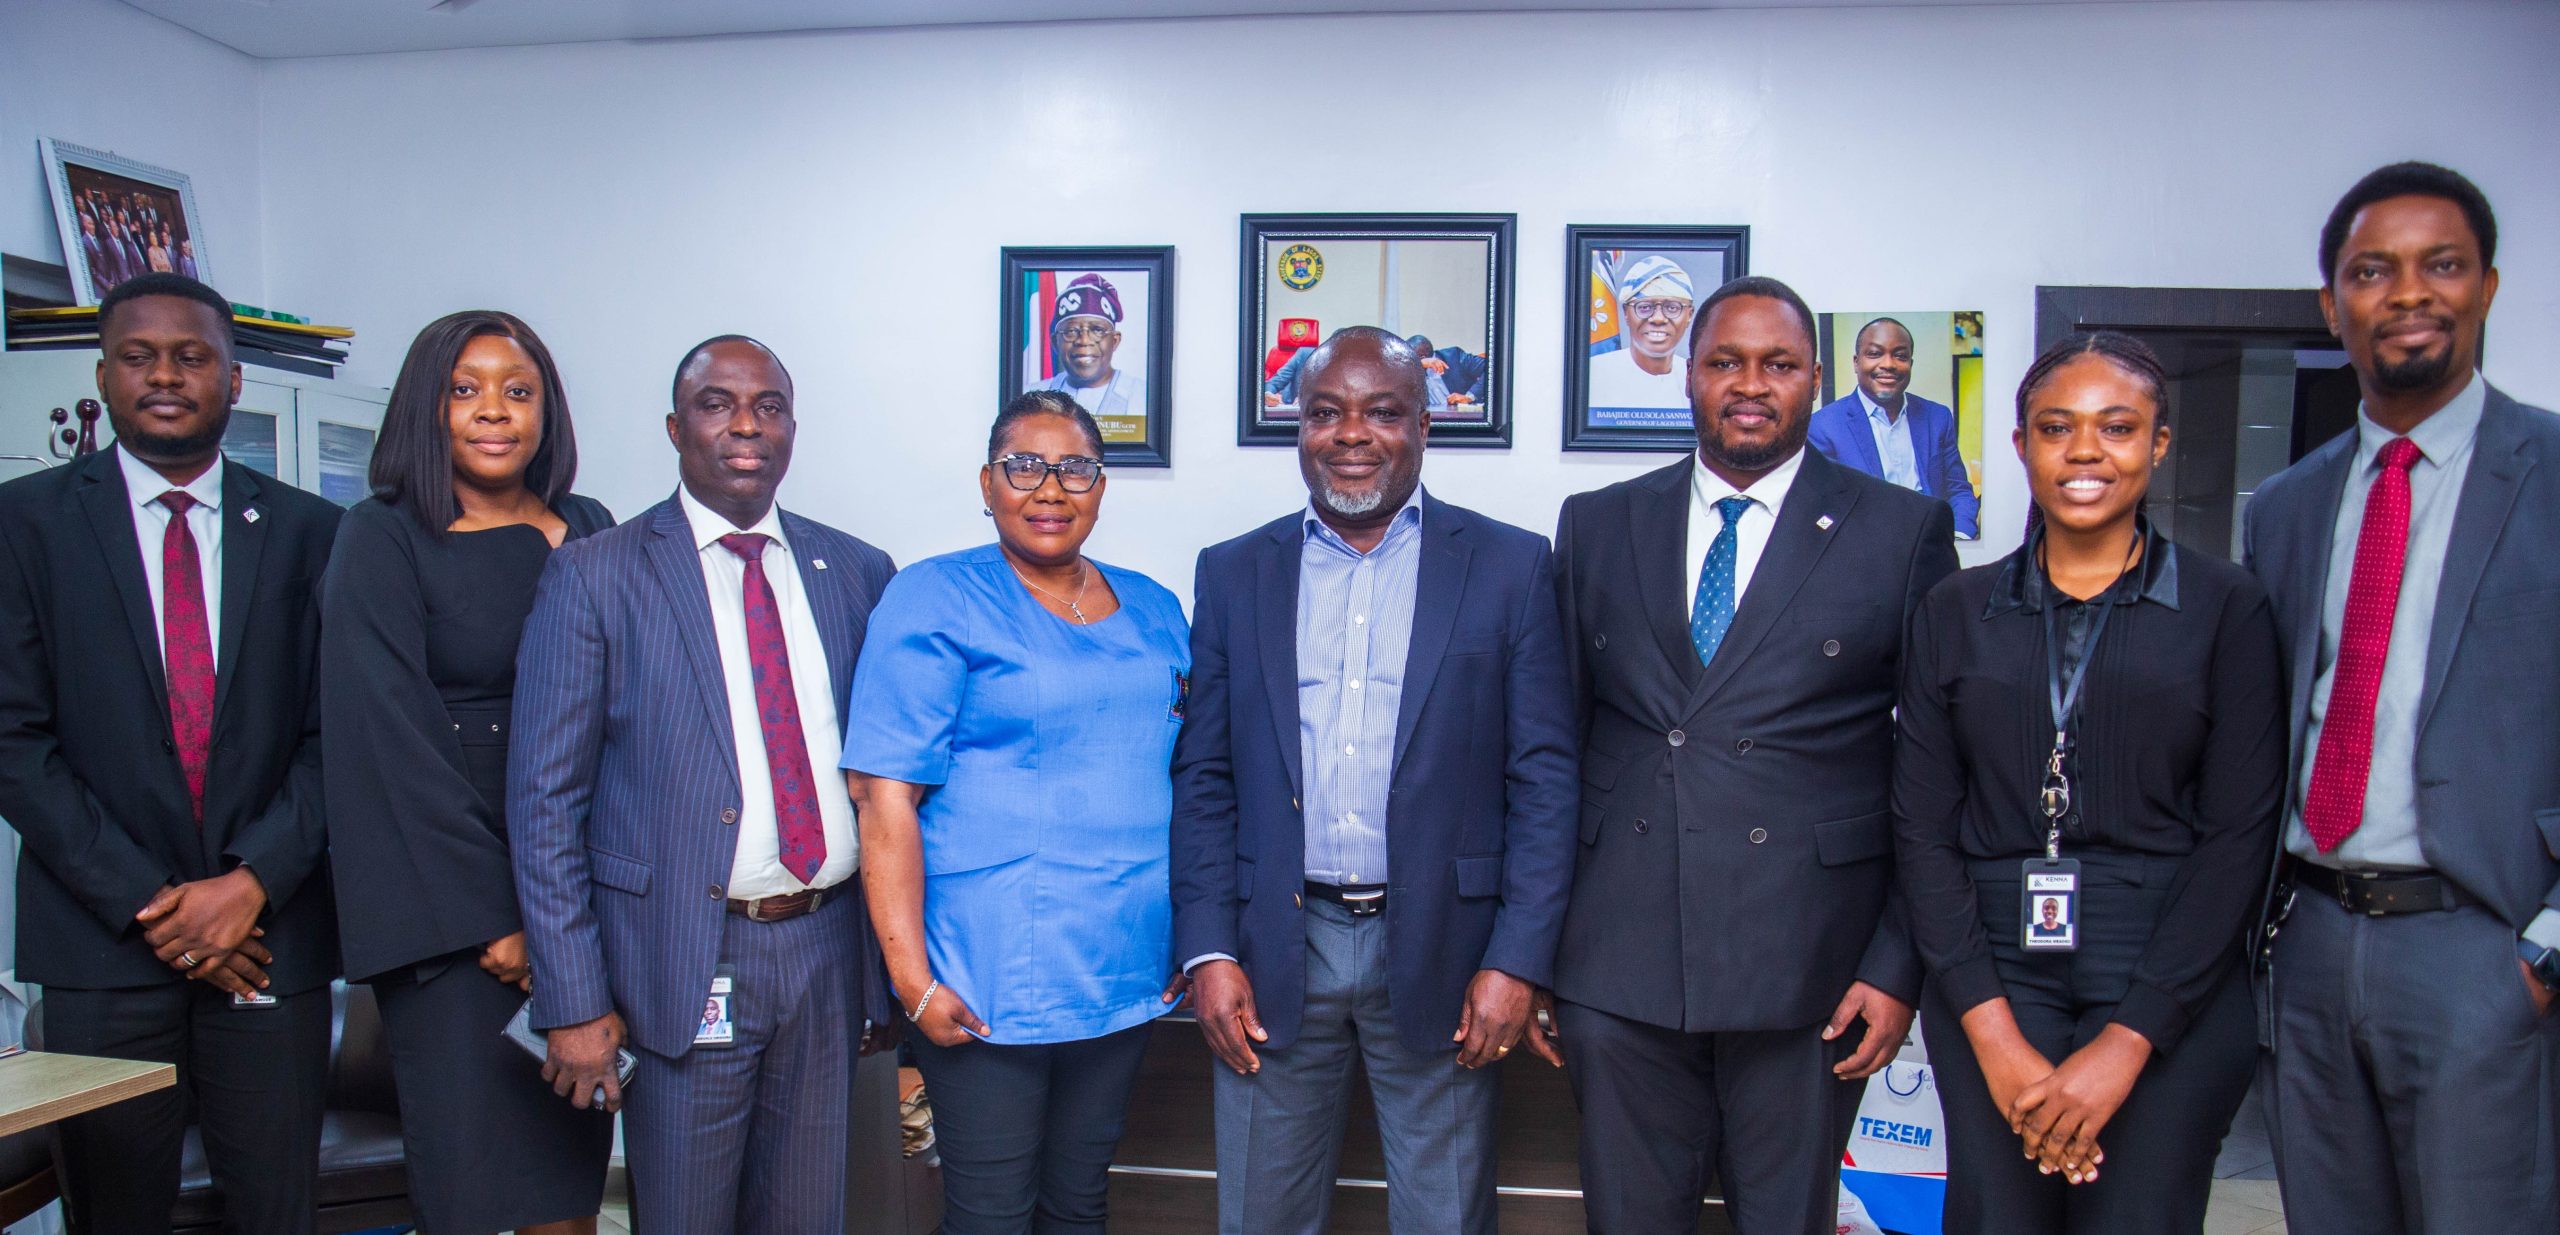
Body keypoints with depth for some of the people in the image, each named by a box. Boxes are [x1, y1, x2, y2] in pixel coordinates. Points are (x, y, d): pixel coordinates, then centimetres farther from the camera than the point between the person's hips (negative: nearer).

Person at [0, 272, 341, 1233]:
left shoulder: (306, 531, 6)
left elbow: (334, 734, 3)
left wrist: (252, 881, -10)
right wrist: (147, 902, -9)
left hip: (271, 939, 1)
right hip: (103, 947, 0)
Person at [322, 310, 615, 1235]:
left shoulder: (590, 532, 10)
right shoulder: (384, 538, -2)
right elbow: (388, 736, -8)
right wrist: (491, 913, -12)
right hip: (443, 893, -4)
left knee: (573, 1161, 6)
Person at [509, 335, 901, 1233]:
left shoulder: (858, 573, 7)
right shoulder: (593, 576, -3)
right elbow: (546, 798, -5)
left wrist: (891, 959, 8)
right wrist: (574, 1004, -9)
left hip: (829, 956, 3)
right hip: (686, 962, -3)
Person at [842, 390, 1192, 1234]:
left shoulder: (1153, 611, 11)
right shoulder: (933, 602, -6)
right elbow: (885, 796, -12)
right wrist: (913, 978, -17)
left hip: (1128, 973, 5)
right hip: (987, 985, -5)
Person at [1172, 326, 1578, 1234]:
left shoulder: (1510, 566, 1)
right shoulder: (1234, 573, 7)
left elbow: (1544, 777, -2)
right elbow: (1203, 779, 6)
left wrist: (1517, 960, -8)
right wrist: (1209, 952, -2)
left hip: (1441, 953, -1)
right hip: (1275, 954, 2)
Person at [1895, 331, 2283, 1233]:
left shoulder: (2227, 608, 2)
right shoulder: (1956, 612, 6)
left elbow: (2239, 836, -4)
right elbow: (1922, 829, 2)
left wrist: (2125, 1043, -11)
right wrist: (1994, 1033, -8)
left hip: (2174, 996, -1)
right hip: (1989, 983, 1)